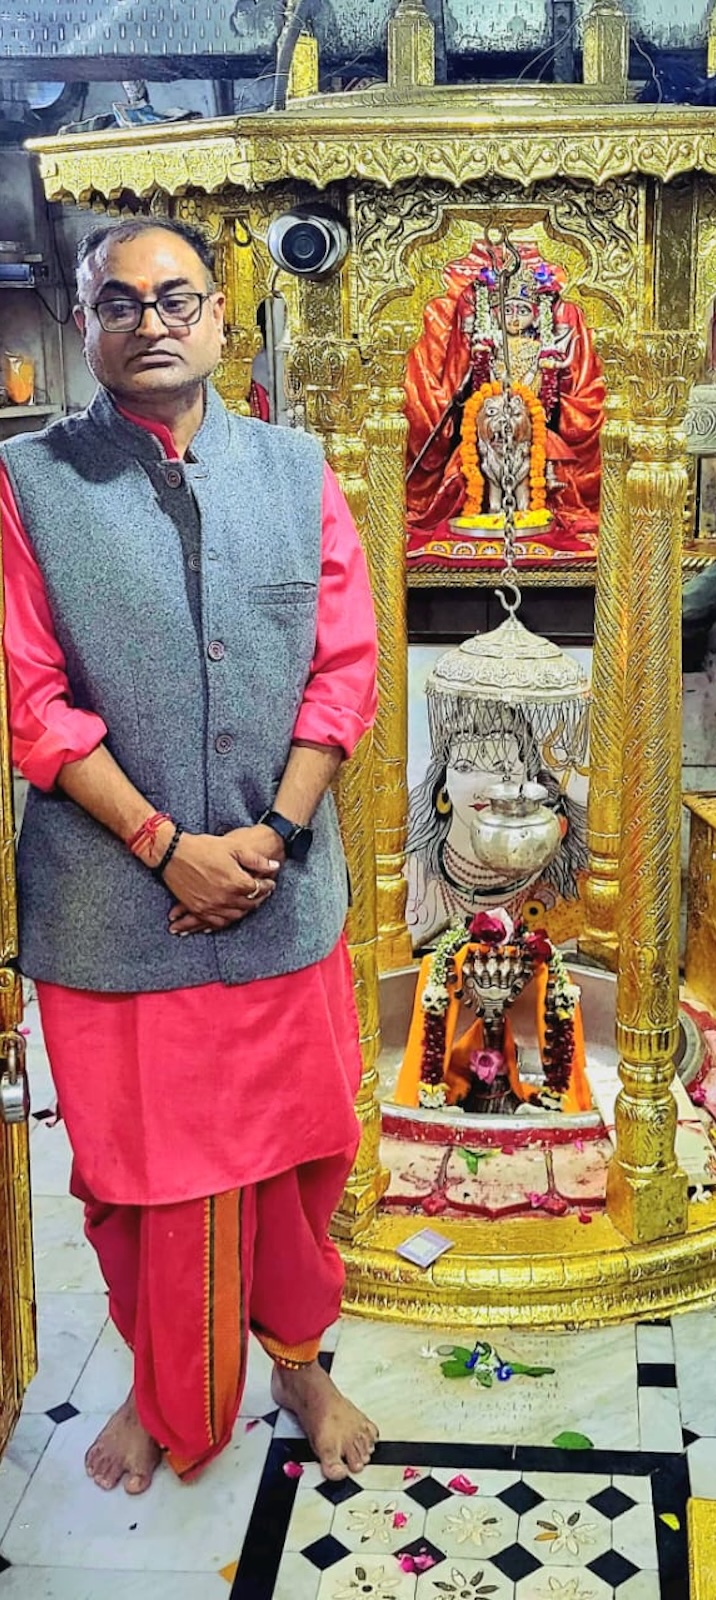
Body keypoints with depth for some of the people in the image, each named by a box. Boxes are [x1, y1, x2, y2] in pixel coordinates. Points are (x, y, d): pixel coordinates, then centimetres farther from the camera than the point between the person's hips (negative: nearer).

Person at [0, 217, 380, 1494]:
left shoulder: (295, 469, 4)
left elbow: (345, 667, 2)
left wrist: (275, 834, -9)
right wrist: (169, 846, -14)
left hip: (284, 893, 2)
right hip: (114, 898, -2)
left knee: (293, 1147, 15)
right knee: (139, 1164, 12)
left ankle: (297, 1356, 40)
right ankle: (163, 1388, 37)